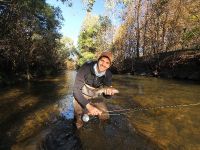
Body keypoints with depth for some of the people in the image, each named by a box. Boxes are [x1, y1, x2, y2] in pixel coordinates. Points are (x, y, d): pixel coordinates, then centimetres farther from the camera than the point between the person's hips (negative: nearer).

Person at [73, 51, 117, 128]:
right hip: (81, 96, -3)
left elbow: (106, 96, -12)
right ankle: (78, 120, 14)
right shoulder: (86, 68, -31)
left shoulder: (108, 74, -18)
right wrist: (89, 106, -43)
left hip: (94, 97, 4)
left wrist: (109, 91, -37)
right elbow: (76, 90, -32)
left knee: (105, 116, 1)